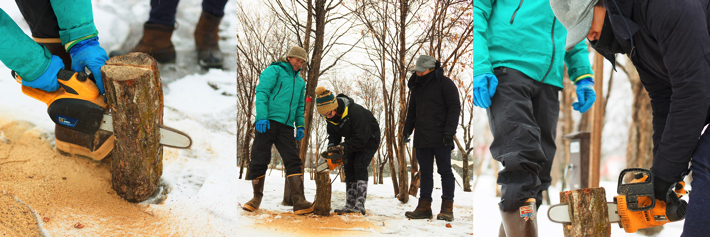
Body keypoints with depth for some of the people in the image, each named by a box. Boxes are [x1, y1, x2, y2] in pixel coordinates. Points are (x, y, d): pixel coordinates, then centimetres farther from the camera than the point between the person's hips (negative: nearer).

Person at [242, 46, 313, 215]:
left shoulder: (300, 82, 25)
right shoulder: (274, 71, 4)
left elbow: (300, 106, 29)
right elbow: (262, 92, -7)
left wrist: (300, 125, 13)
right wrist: (262, 117, -18)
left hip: (286, 126, 5)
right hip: (268, 122, -5)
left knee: (293, 161, -8)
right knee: (259, 160, -3)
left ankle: (299, 202, -16)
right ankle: (257, 197, 13)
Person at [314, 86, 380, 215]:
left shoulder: (355, 111, -38)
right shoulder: (330, 116, -13)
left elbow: (361, 138, -35)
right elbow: (333, 134, -2)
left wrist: (343, 147, -37)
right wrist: (331, 148, -21)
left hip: (369, 139, -8)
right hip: (352, 140, 8)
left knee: (359, 167, -19)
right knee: (349, 168, -1)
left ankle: (360, 206, -24)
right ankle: (350, 205, 0)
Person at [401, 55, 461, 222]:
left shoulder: (445, 83, -4)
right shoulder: (416, 86, 17)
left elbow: (454, 107, -8)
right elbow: (412, 110, 26)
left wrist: (449, 131, -16)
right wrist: (407, 130, 16)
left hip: (440, 138, -7)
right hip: (422, 138, 7)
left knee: (445, 171, -3)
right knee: (425, 172, 7)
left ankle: (447, 209, -1)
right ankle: (424, 207, 8)